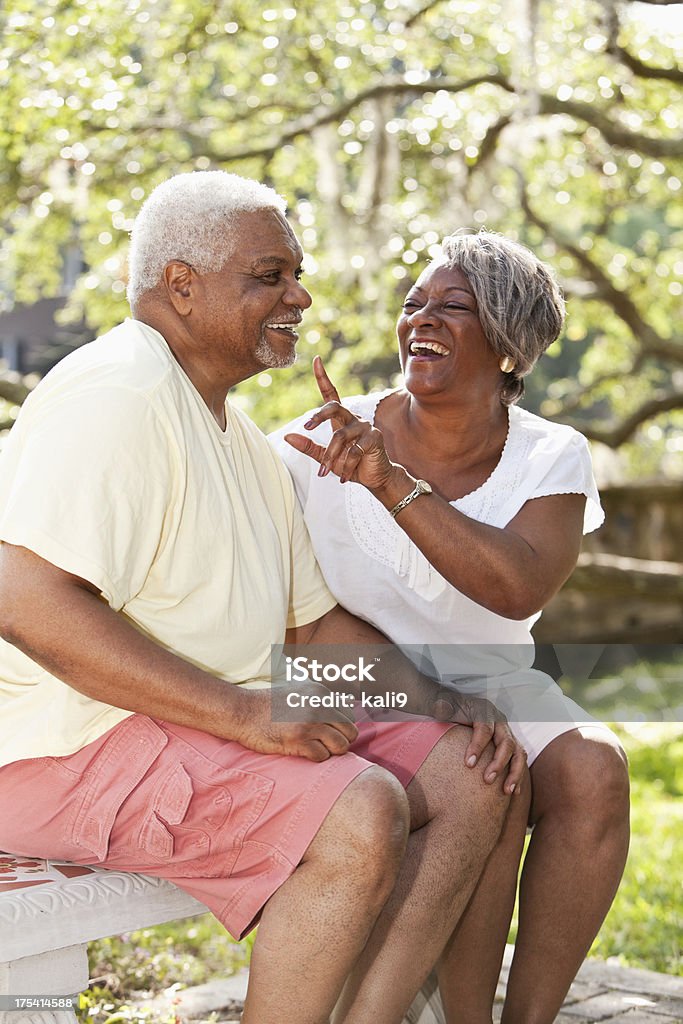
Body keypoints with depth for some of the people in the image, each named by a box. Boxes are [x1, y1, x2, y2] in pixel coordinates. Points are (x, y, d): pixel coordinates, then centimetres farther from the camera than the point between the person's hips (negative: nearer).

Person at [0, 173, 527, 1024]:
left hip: (232, 726, 10)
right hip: (76, 744, -10)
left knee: (475, 779, -1)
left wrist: (449, 711, 5)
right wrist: (243, 712, -26)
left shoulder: (241, 438, 17)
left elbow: (314, 621, 21)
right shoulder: (117, 395, -15)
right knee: (361, 813, -29)